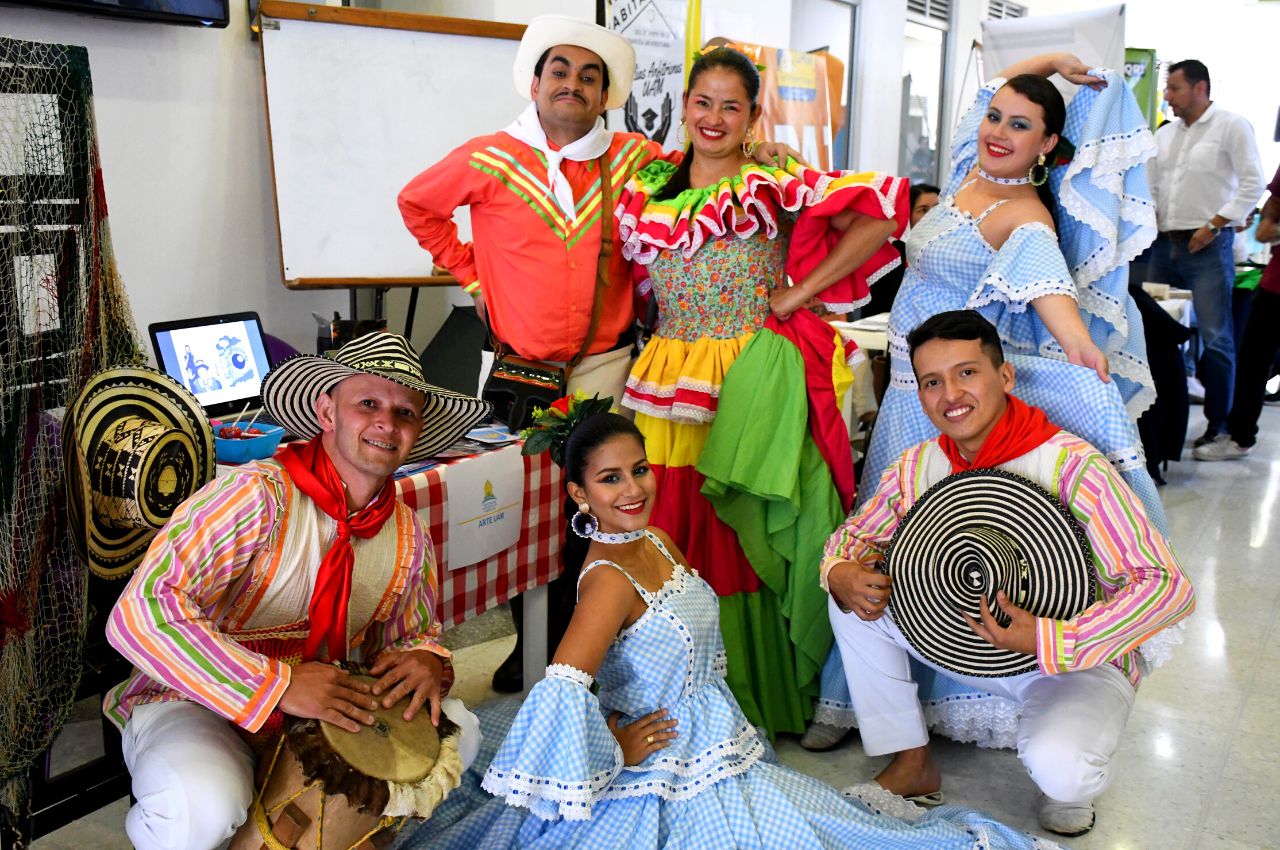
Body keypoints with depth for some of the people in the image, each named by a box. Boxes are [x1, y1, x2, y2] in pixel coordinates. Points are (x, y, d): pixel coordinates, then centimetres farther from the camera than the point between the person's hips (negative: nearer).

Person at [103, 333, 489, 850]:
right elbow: (140, 614, -31)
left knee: (457, 730, -7)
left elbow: (414, 633, 13)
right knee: (204, 808, -36)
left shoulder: (408, 537, -2)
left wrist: (426, 660, -13)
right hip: (192, 701, -6)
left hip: (323, 709, 6)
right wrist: (278, 685, -37)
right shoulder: (259, 495, -24)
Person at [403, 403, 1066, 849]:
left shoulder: (657, 541, 4)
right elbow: (561, 692, -37)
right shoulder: (609, 580, -26)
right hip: (674, 787, -9)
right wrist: (615, 749, -22)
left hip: (722, 762, 9)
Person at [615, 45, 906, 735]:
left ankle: (756, 699, 16)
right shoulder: (648, 192, 12)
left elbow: (881, 211, -11)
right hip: (668, 389, 4)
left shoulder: (775, 184, -2)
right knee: (671, 534, 5)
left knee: (742, 538, 0)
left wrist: (799, 293, -10)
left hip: (752, 386, -4)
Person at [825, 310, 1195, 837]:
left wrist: (1050, 641, -38)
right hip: (968, 641, 6)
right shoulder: (915, 468, -8)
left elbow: (1168, 587, -29)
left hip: (1079, 661, -5)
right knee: (855, 599, -10)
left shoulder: (1071, 466, -26)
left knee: (1058, 769, -34)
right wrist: (841, 574, -20)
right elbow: (855, 534, 6)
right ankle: (911, 765, 5)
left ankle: (1071, 783, 7)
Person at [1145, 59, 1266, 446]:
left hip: (1208, 245, -6)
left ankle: (1219, 425, 0)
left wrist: (1214, 225, -13)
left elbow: (1253, 184, -8)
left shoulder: (1231, 125, -2)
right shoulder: (1164, 133, 17)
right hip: (1165, 244, 6)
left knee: (1215, 338, -8)